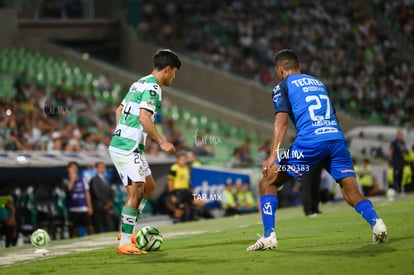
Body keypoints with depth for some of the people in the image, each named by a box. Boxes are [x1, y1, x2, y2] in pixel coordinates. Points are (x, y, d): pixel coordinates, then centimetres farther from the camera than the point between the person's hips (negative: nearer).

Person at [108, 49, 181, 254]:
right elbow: (144, 118, -25)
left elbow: (119, 110, 24)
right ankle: (124, 243, -10)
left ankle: (127, 232, 22)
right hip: (128, 148, -10)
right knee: (135, 191, -11)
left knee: (149, 186, 18)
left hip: (120, 143, 10)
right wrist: (162, 142, -22)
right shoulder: (152, 88, -13)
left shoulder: (139, 84, 17)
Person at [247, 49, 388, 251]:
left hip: (310, 143, -5)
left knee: (267, 183, 7)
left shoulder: (283, 87, 12)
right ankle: (375, 222, -21)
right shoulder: (318, 82, 29)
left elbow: (281, 120, -3)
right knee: (351, 192, 7)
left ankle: (269, 236, -4)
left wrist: (273, 155, -12)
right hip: (336, 138, 5)